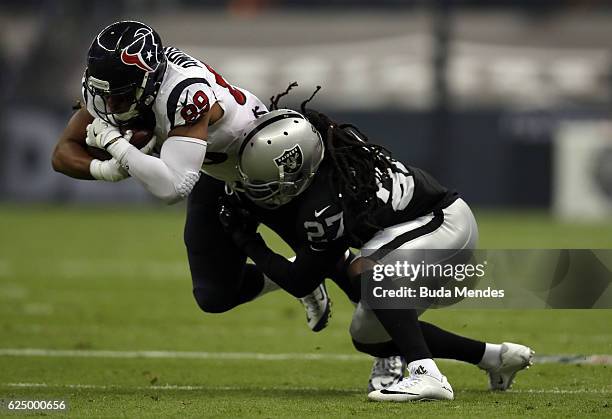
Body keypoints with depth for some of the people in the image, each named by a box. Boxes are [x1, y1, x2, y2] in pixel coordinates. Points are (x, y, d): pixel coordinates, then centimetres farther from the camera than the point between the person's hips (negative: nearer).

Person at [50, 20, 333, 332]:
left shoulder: (184, 93, -45)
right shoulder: (106, 87, -23)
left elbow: (173, 187, -50)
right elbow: (64, 153, -16)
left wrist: (115, 143, -44)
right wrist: (106, 170, -36)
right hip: (217, 177, 6)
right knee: (214, 297, 6)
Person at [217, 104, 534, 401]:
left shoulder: (324, 207, -27)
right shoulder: (336, 142, -5)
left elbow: (300, 282, -11)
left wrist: (246, 242, -5)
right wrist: (255, 210, 2)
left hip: (449, 226, -9)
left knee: (364, 269, -34)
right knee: (367, 336, 11)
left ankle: (427, 376, -36)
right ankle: (494, 356, 23)